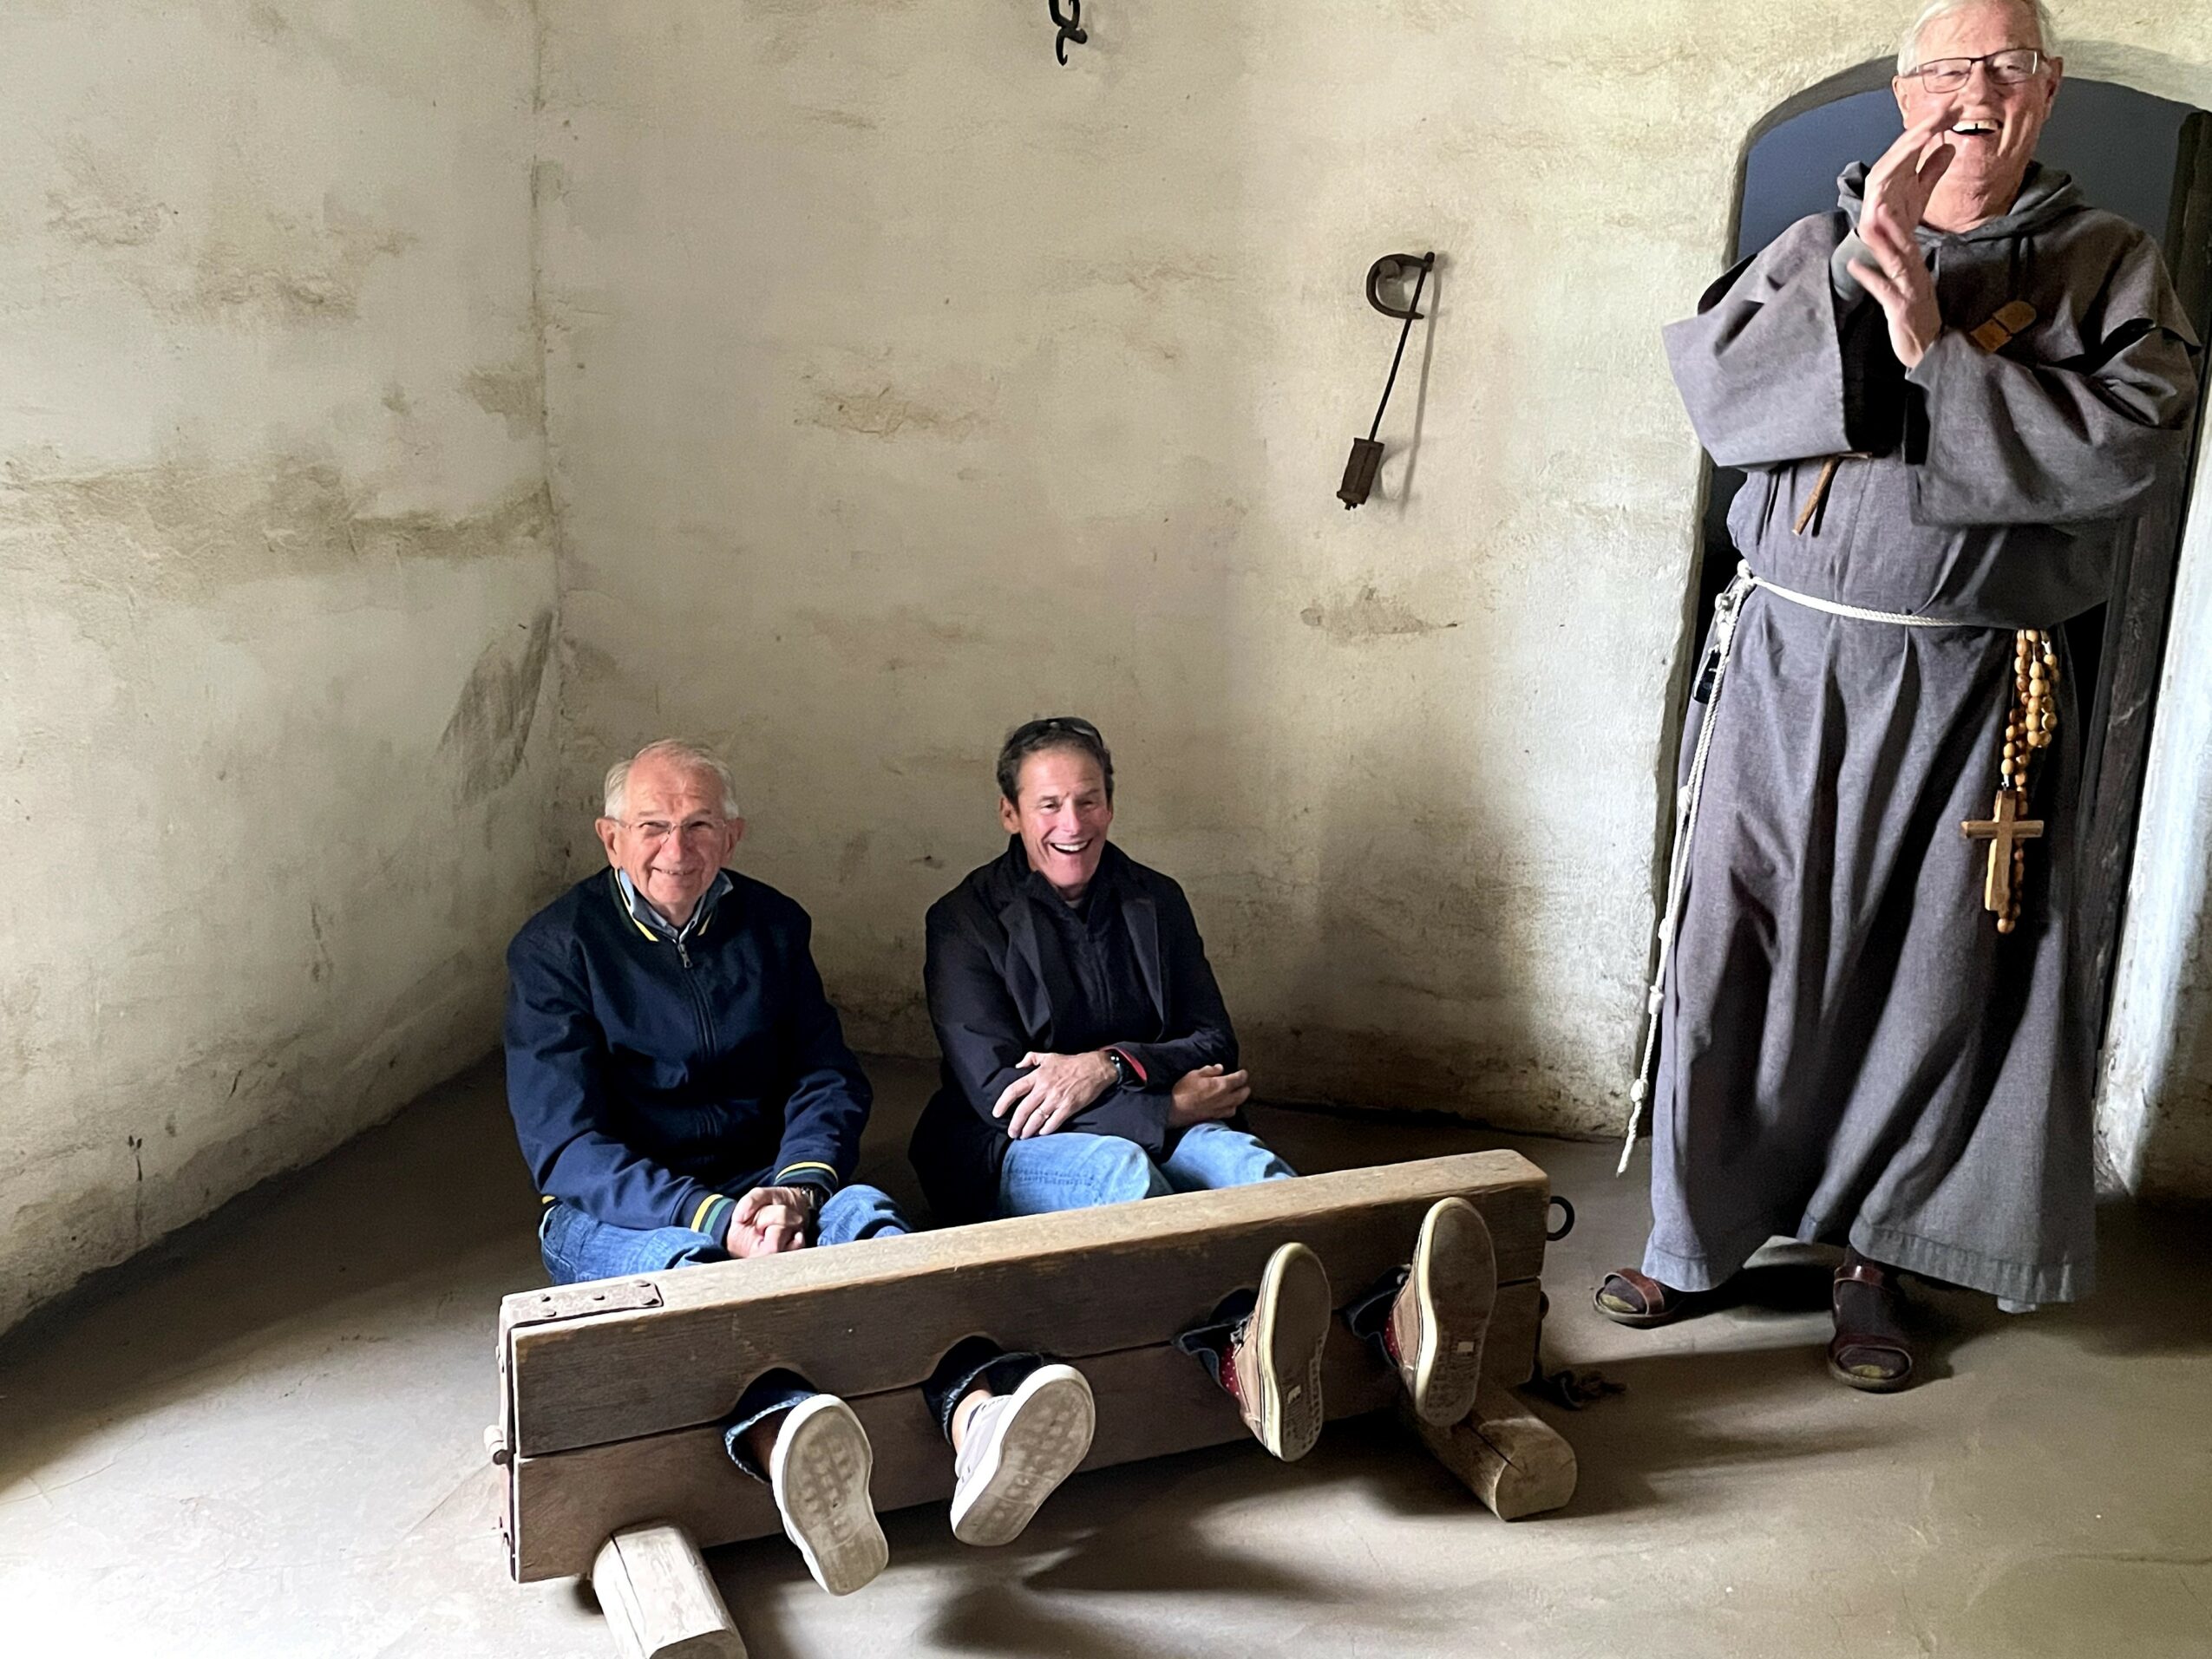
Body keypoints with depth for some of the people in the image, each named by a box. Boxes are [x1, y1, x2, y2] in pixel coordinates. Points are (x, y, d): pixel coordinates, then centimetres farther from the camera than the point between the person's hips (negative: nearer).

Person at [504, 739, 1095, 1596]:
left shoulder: (771, 924, 9)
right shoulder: (555, 947, -3)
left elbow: (828, 1077, 5)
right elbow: (566, 1146, -12)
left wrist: (799, 1186, -18)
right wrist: (716, 1218, -27)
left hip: (764, 1187, 3)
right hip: (617, 1214, -3)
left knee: (861, 1209, -30)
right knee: (685, 1262, -37)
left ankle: (978, 1422, -57)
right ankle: (784, 1445, -69)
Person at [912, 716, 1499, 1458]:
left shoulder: (1155, 902, 10)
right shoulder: (964, 920, -4)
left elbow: (1216, 1044, 4)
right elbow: (998, 1092, -13)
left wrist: (1115, 1065, -17)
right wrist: (1168, 1105, -18)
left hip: (1152, 1128, 4)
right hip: (1011, 1150, -3)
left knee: (1239, 1155, -30)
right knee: (1125, 1169, -37)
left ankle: (1394, 1320, -59)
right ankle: (1235, 1355, -68)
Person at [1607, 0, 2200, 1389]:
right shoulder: (1817, 247, 11)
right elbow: (1717, 392, -6)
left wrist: (1938, 354, -15)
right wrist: (1855, 269, -16)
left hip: (1971, 688, -1)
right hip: (1788, 660, 1)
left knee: (1929, 978, 5)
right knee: (1736, 953, 3)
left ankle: (1876, 1260, 23)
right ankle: (1695, 1243, 19)